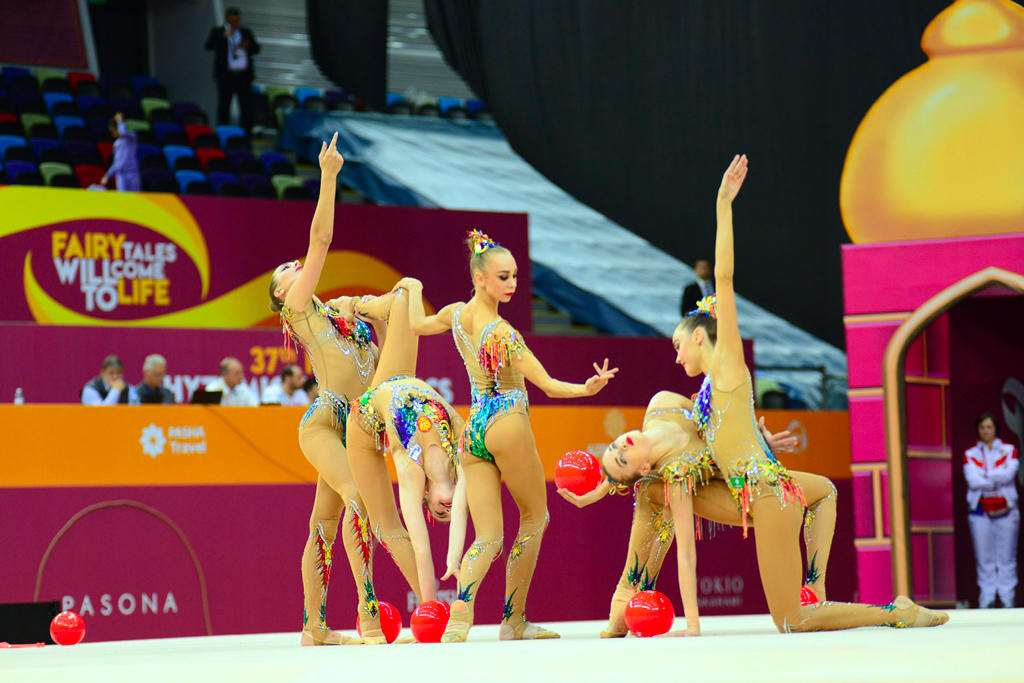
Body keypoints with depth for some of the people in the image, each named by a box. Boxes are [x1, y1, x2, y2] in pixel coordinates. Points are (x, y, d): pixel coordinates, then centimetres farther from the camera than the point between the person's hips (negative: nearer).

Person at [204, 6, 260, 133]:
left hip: (243, 75, 3)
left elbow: (256, 49, 11)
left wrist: (247, 46, -11)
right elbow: (209, 46, -10)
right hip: (226, 75, -3)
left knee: (247, 107, -1)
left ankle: (246, 134, 2)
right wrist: (223, 36, -22)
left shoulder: (246, 32, 14)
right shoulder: (217, 31, 5)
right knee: (223, 107, -3)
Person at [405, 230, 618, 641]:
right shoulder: (501, 331, -17)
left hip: (472, 431, 6)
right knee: (535, 518, 15)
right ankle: (514, 621, 12)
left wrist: (413, 290, 42)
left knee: (488, 537, 1)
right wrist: (587, 388, -30)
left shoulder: (456, 314, 4)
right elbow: (548, 385, -20)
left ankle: (459, 614, -26)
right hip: (507, 423, -6)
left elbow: (417, 324, 27)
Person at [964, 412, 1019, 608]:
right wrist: (997, 480, -11)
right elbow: (972, 481, -8)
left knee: (1007, 557, 0)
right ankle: (987, 597, 6)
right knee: (984, 557, 0)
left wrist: (985, 476, -8)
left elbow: (1009, 474, -11)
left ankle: (1007, 598, 6)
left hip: (1006, 510, 0)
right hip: (980, 511, 0)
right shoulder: (970, 454, 7)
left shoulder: (1009, 451, 7)